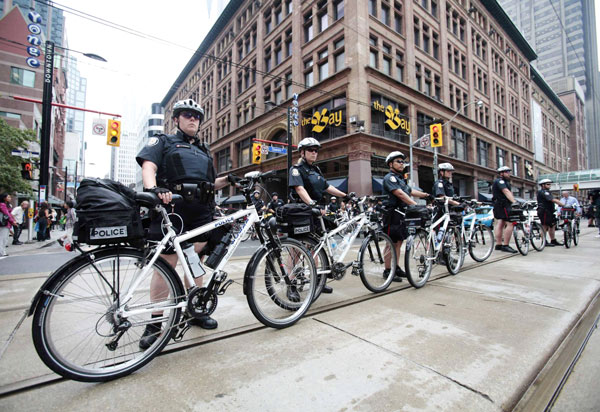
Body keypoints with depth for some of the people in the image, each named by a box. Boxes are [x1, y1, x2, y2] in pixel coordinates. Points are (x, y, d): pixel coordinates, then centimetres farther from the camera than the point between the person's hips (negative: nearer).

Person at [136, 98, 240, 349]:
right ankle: (155, 322, 10)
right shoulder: (163, 142, 13)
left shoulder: (204, 150, 28)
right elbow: (148, 166, -5)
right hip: (172, 207, -4)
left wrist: (227, 180, 6)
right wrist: (154, 189, -25)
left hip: (201, 211, 5)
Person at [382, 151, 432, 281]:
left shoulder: (400, 178, 21)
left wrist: (426, 195, 6)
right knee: (392, 243, -4)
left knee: (399, 243, 13)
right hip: (392, 214, -9)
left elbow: (410, 191, 18)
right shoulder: (389, 178, -10)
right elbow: (400, 194, -23)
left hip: (401, 214, 9)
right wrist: (416, 205, -30)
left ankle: (396, 268, 23)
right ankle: (387, 270, 4)